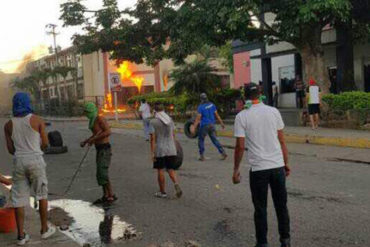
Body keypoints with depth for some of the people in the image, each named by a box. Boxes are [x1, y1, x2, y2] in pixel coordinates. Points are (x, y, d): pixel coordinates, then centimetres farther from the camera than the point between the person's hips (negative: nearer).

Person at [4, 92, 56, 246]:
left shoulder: (9, 125, 3)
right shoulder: (37, 120, -5)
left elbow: (10, 149, 5)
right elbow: (45, 143, -2)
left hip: (19, 161, 2)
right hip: (35, 160, -2)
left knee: (19, 198, 8)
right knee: (42, 195, 13)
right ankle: (45, 229, 20)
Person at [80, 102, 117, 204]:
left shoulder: (100, 119, -13)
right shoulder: (93, 121, 14)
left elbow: (108, 132, -25)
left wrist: (93, 139, -23)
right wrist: (85, 141, 18)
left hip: (105, 149, -10)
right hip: (99, 150, 10)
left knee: (103, 173, -14)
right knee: (101, 174, 10)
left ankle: (111, 195, -8)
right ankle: (105, 196, 16)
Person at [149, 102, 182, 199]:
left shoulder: (153, 122, -10)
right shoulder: (170, 120, 5)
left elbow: (153, 138, -12)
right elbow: (173, 135, 9)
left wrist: (152, 153, -10)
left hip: (159, 150, -4)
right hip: (171, 149, 4)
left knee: (160, 171, 8)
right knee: (171, 170, 12)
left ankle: (162, 192, 17)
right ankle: (177, 185, -12)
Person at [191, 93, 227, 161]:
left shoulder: (201, 107, -11)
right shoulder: (212, 105, 5)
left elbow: (198, 118, -15)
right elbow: (217, 115, 7)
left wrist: (194, 127, -14)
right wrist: (221, 123, 13)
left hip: (204, 125, -5)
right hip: (212, 125, 5)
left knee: (201, 140, 10)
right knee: (214, 139, 10)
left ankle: (202, 156, 8)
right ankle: (223, 152, -2)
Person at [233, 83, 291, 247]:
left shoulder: (242, 116, -5)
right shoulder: (273, 111, 3)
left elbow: (240, 146, -7)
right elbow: (281, 141, 5)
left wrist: (236, 170, 2)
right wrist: (286, 163, 14)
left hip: (258, 168, -3)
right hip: (278, 166, 3)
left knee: (260, 208, 10)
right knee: (281, 205, 16)